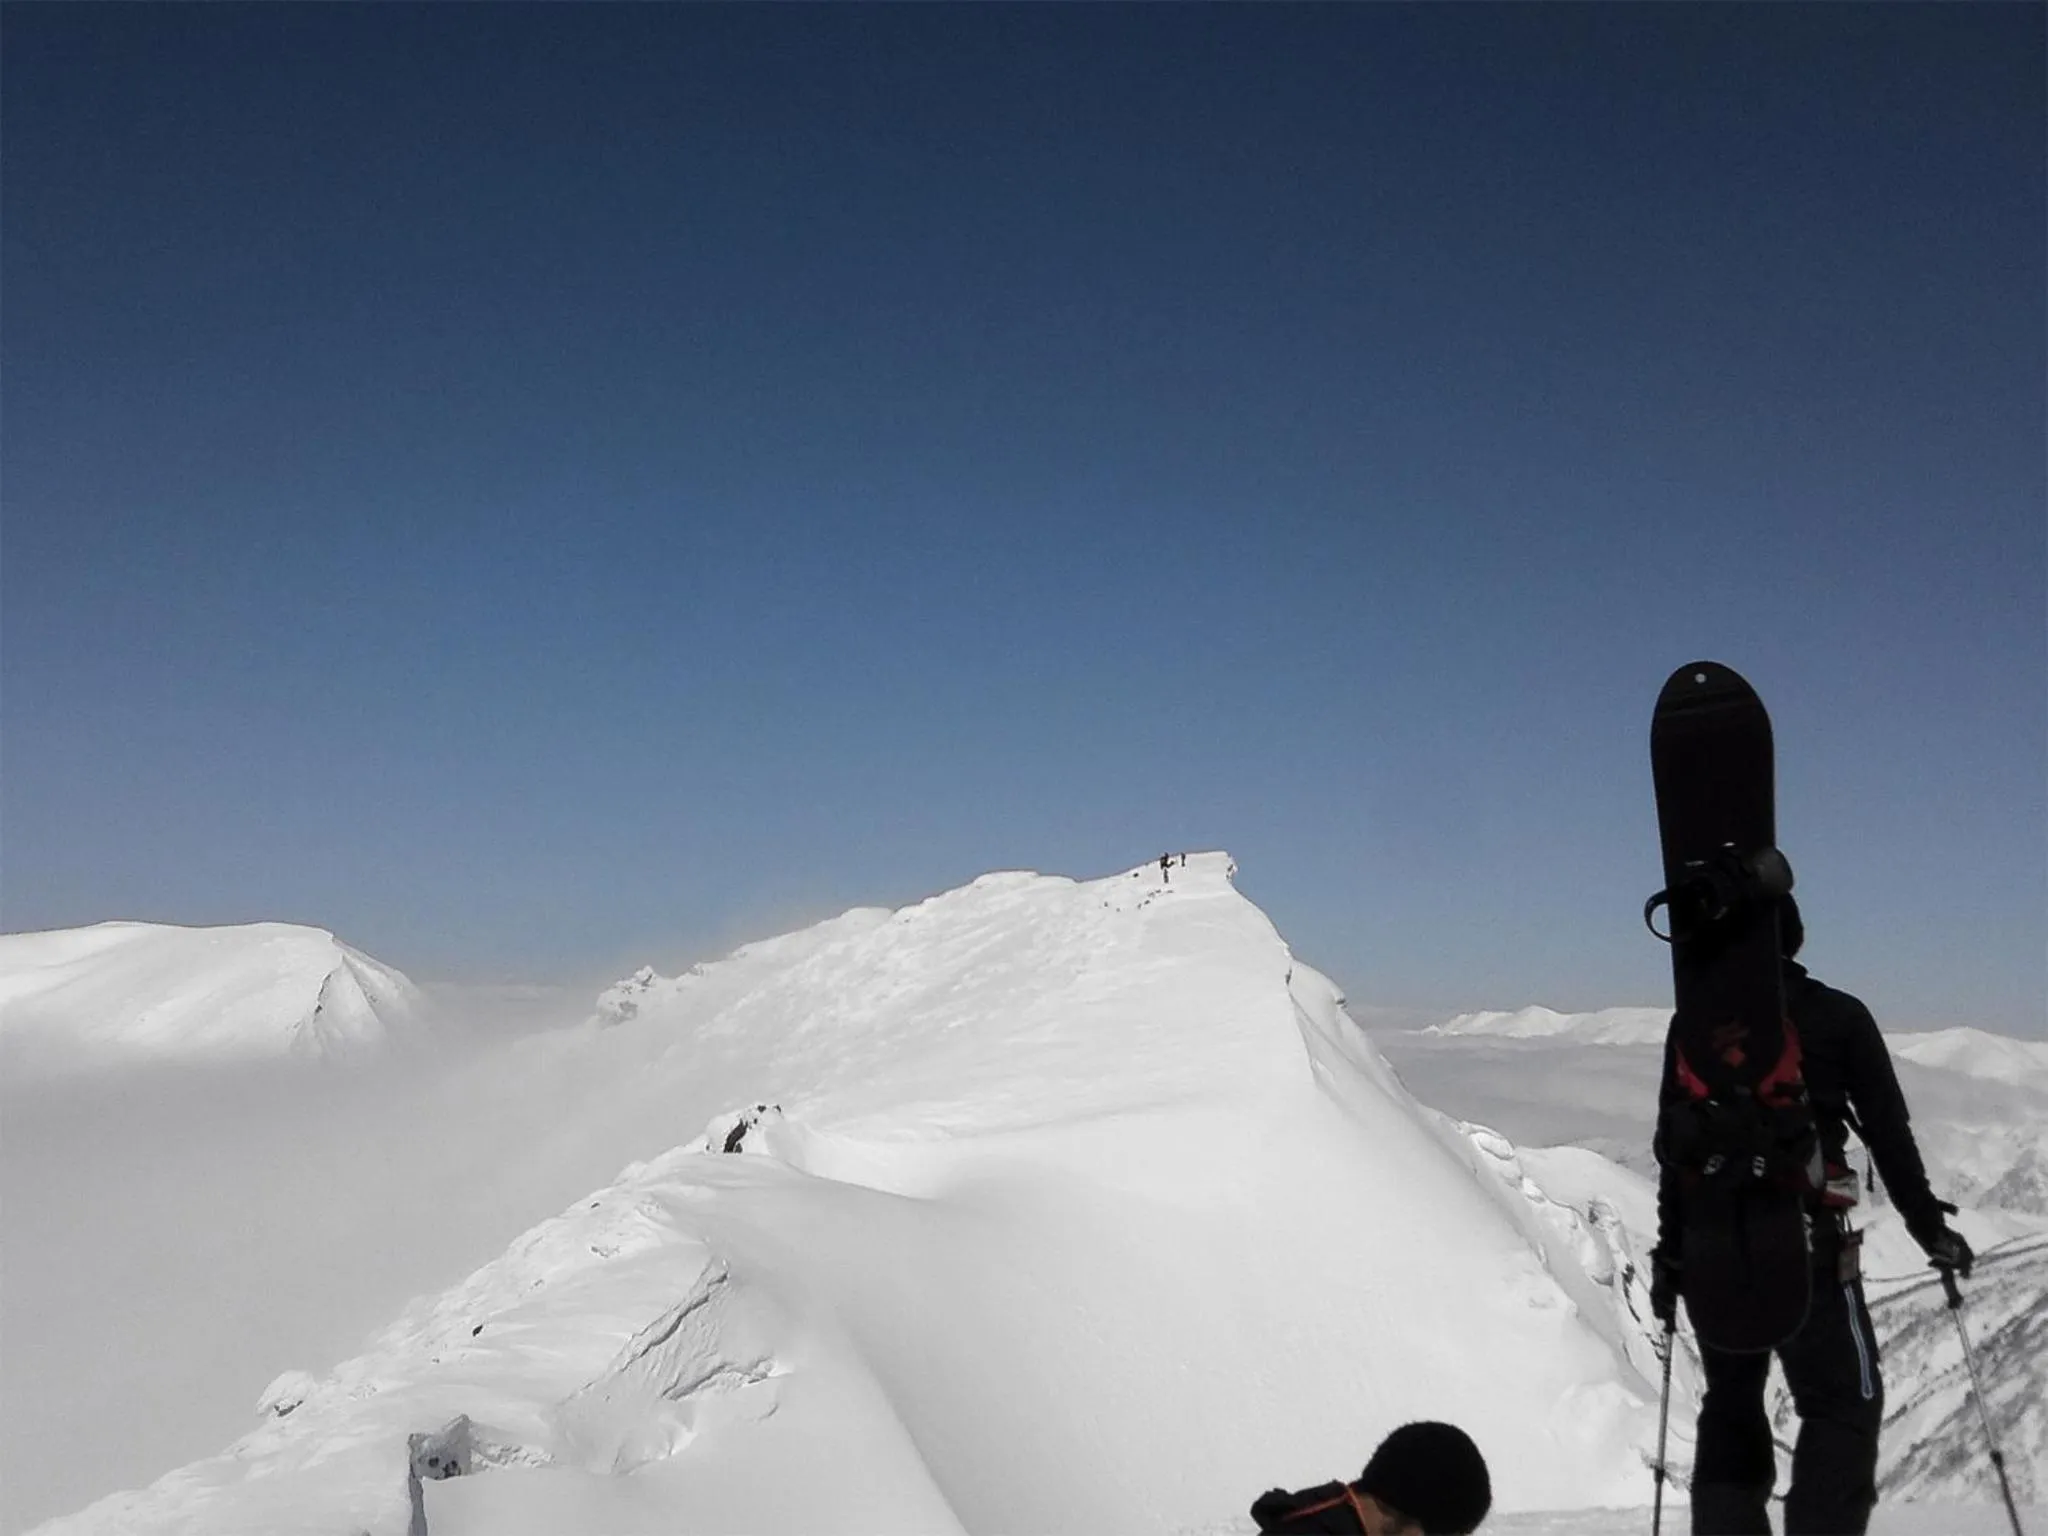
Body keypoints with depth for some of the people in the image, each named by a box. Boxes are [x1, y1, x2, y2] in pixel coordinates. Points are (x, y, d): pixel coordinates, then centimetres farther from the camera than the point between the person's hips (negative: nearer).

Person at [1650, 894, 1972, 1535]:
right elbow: (1888, 1130, 0)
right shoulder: (1840, 1017, 1)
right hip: (1803, 1238, -3)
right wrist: (1929, 1226, 9)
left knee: (1731, 1401, 14)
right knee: (1845, 1403, 3)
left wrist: (1669, 1253, 10)